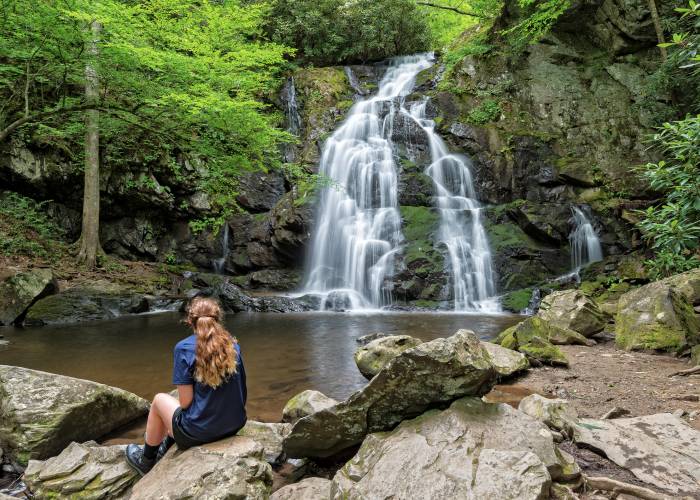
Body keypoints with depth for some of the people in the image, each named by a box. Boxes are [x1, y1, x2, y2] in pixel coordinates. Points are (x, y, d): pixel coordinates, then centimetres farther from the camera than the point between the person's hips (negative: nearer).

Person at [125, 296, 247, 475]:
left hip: (199, 431, -5)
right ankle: (166, 445, 51)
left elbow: (186, 402, -13)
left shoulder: (184, 348, -12)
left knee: (159, 400, 24)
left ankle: (147, 460, 42)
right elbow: (242, 392, 3)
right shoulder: (233, 345, 0)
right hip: (235, 425, 5)